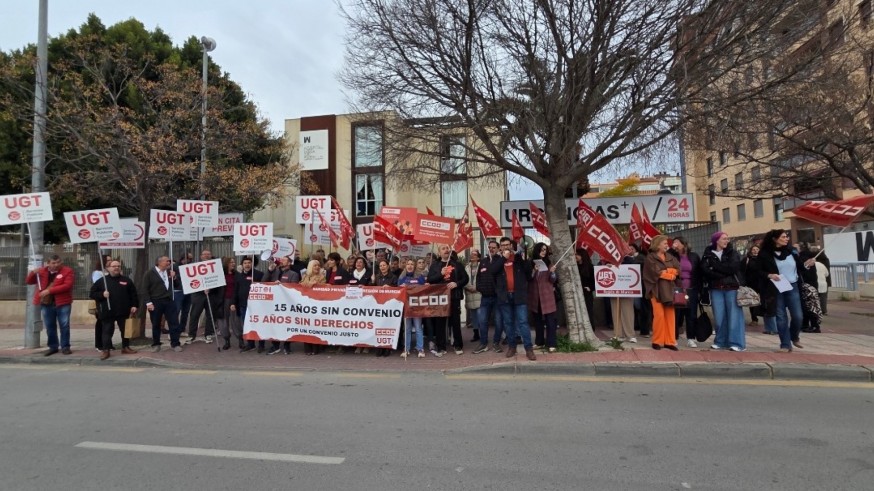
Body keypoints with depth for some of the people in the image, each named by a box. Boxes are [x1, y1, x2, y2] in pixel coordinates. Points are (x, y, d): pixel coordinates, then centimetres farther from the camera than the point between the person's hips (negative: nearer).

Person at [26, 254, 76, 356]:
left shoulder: (67, 271, -5)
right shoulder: (42, 271, 9)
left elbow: (67, 285, -16)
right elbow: (28, 281, 14)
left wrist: (49, 290, -21)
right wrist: (33, 273, -6)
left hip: (62, 303, -4)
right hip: (46, 303, 4)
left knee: (64, 325, 0)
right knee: (49, 326, 11)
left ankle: (65, 347, 9)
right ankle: (53, 347, 21)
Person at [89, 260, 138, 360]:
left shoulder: (126, 280, 6)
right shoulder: (102, 281, 3)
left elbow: (133, 294, 7)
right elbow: (92, 294, 4)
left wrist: (134, 305, -1)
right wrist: (102, 295, -15)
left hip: (123, 311, 2)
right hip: (107, 312, -2)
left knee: (126, 330, 11)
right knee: (107, 331, 2)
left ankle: (125, 347, 24)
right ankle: (105, 350, 10)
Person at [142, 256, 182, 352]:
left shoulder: (170, 272, 13)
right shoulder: (150, 273, -1)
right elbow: (145, 289, -4)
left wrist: (174, 277, -1)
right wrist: (148, 302, -11)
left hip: (169, 301, 3)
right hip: (155, 302, -3)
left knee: (174, 322, 0)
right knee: (156, 324, 7)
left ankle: (175, 344, 7)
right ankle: (156, 344, 20)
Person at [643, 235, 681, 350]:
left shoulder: (670, 257, 17)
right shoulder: (650, 258, -1)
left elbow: (678, 270, 4)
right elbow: (656, 272, -12)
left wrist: (665, 271, -8)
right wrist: (670, 273, -4)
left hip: (669, 290, 5)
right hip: (657, 290, -5)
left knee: (670, 315, 3)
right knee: (659, 315, -9)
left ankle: (669, 341, 9)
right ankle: (657, 341, 0)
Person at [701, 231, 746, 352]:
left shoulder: (732, 253, 8)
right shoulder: (708, 254, 7)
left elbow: (734, 267, -9)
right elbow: (705, 270, -8)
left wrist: (715, 267, -8)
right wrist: (724, 274, -15)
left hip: (732, 288, 0)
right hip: (716, 289, 1)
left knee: (734, 316, -4)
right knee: (719, 316, 2)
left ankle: (737, 343, 1)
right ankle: (721, 342, 13)